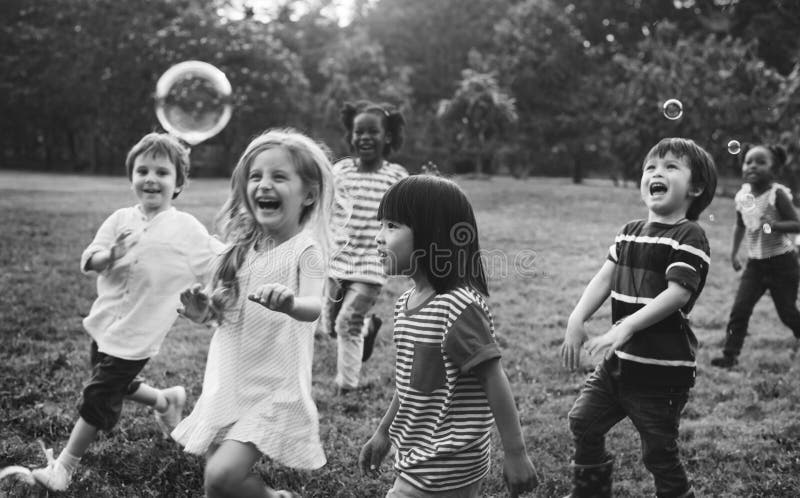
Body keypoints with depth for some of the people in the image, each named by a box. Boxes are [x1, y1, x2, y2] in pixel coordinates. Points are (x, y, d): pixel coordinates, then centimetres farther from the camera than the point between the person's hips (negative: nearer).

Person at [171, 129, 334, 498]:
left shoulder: (305, 248, -13)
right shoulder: (245, 247, 7)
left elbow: (314, 307, -29)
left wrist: (289, 303, -50)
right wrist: (204, 310, -4)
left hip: (272, 388, -6)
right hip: (228, 383, 7)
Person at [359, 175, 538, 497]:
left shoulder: (459, 307, -22)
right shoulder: (407, 302, 5)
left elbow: (495, 381, -21)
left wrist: (516, 454, -18)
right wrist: (383, 432, 23)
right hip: (419, 459, 8)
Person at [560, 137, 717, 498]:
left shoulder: (689, 237, -12)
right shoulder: (630, 233, 11)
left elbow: (678, 293, -22)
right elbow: (604, 278, 5)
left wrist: (627, 326, -28)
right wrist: (576, 320, -10)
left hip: (663, 369, -7)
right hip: (620, 360, 8)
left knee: (659, 453, 0)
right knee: (584, 421, 15)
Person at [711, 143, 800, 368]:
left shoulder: (777, 194, -15)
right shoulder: (742, 196, 1)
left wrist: (775, 225, -33)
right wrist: (734, 252, 17)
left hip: (782, 262, -4)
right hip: (755, 263, 5)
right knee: (740, 309, -4)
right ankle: (730, 354, 1)